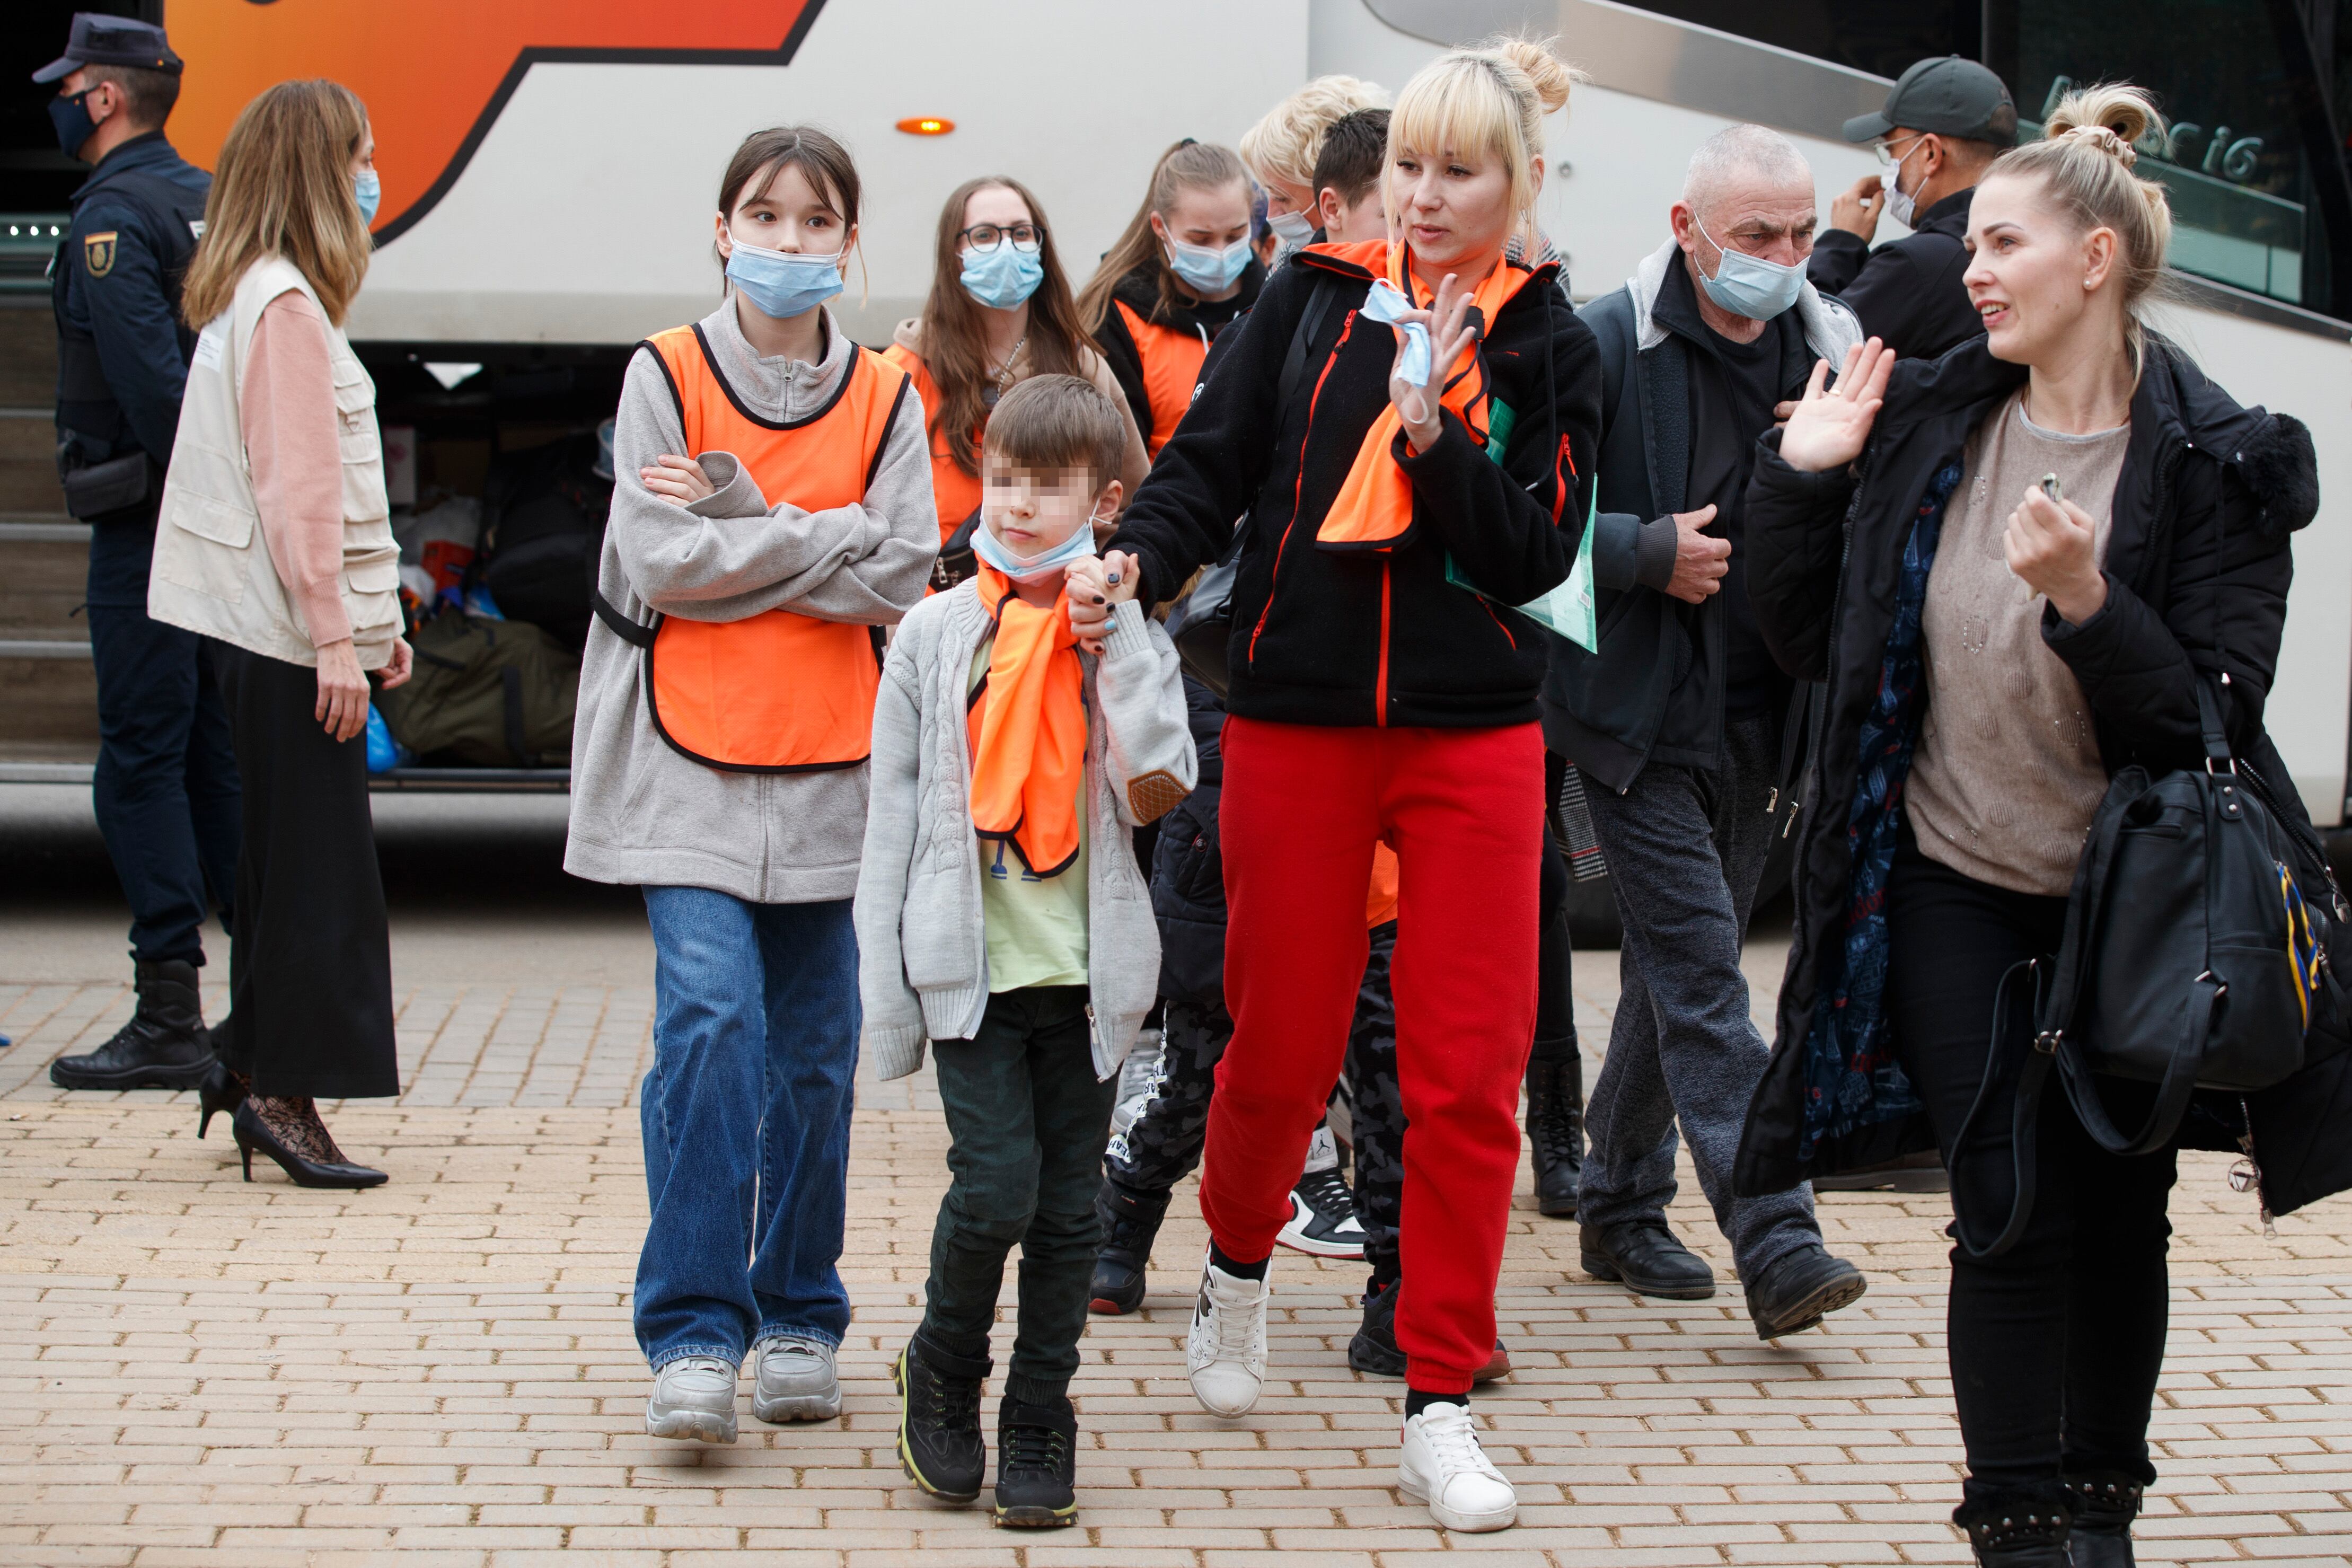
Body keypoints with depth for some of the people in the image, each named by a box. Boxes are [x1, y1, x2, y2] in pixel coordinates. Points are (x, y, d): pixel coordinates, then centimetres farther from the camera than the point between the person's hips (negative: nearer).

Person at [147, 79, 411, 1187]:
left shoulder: (263, 298, 16)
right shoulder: (284, 307, -15)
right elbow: (296, 488, -19)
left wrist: (374, 620, 20)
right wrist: (337, 637, -19)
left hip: (273, 636, 10)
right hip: (292, 636, -10)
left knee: (286, 855, 13)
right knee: (316, 864, -5)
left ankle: (257, 1075, 20)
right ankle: (280, 1091, -1)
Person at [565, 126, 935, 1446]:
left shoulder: (888, 398, 6)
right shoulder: (666, 375, 2)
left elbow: (904, 581, -5)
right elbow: (662, 564, -9)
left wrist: (737, 522, -9)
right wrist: (831, 539, -9)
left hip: (832, 766, 2)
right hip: (691, 754, -2)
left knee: (815, 1050, 6)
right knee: (711, 1022, -15)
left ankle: (798, 1320, 20)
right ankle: (694, 1336, -12)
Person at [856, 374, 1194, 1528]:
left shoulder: (1128, 638, 4)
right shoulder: (936, 634, 3)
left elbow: (1158, 793, -9)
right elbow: (893, 816, 5)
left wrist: (1117, 640, -13)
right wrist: (886, 988, 1)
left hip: (1086, 967, 1)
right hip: (970, 959, -1)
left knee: (1067, 1206, 5)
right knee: (997, 1184, -13)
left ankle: (1038, 1430, 16)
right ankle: (942, 1373, 12)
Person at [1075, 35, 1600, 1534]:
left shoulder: (1552, 348, 4)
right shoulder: (1317, 298, 5)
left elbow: (1534, 554, -4)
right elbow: (1211, 462, 2)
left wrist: (1435, 431, -17)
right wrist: (1138, 556, -17)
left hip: (1472, 742, 0)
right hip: (1296, 724, 0)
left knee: (1470, 1075, -3)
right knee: (1282, 1050, 6)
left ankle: (1441, 1408, 6)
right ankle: (1240, 1264, 39)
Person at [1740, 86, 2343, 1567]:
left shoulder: (2214, 461, -11)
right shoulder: (1927, 417, 0)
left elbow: (2213, 717, -15)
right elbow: (1813, 641, 7)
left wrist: (2087, 599, -29)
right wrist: (1801, 475, -6)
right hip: (1955, 892, 1)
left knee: (2120, 1211, 8)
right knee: (2015, 1216, -3)